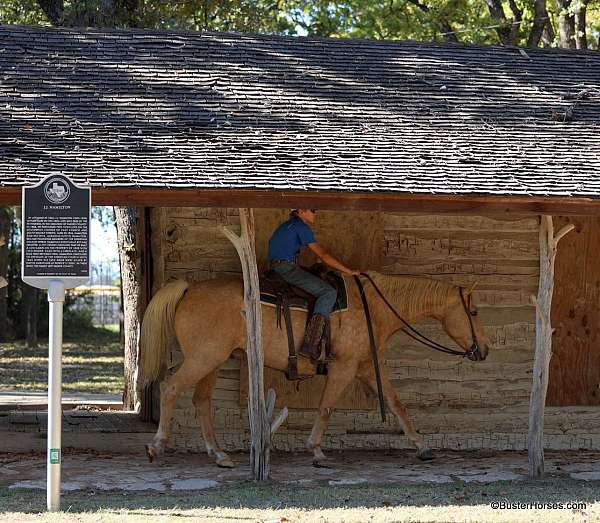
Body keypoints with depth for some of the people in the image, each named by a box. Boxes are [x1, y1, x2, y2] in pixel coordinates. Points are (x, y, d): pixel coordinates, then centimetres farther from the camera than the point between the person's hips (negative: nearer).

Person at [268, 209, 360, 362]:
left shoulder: (287, 226, 23)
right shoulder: (301, 227, -7)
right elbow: (323, 255, -9)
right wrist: (349, 271, -3)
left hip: (275, 268, 10)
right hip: (287, 268, -10)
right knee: (329, 292, -16)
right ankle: (310, 345, -30)